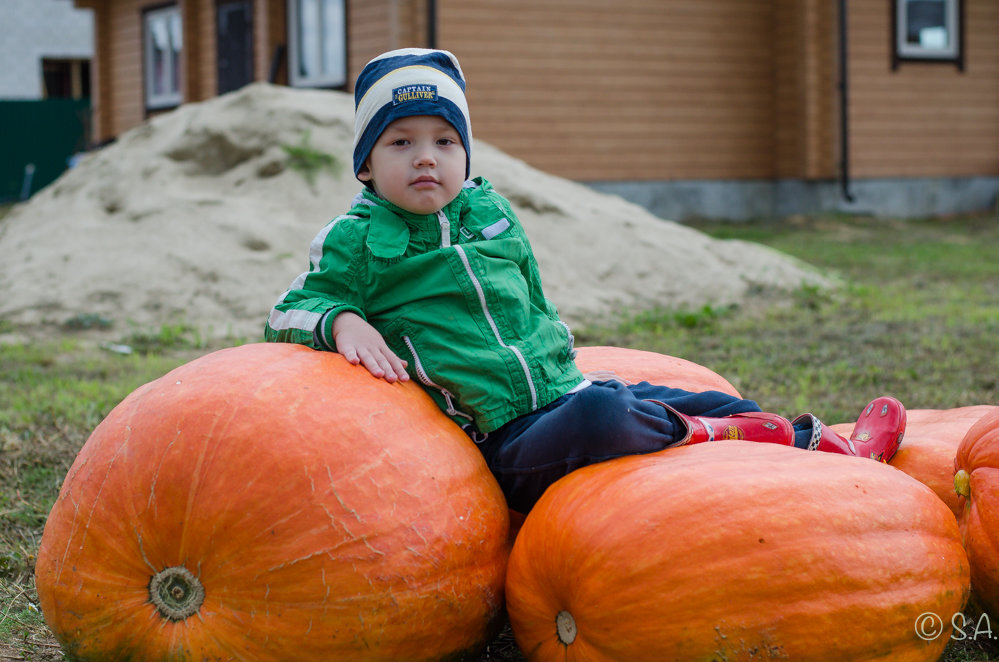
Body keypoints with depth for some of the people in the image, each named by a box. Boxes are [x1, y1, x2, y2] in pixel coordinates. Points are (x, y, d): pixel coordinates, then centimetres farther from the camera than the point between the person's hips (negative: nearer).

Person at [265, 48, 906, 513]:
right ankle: (711, 436, -14)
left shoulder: (491, 210, 16)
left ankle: (833, 450, 8)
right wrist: (343, 322, -20)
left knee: (695, 401, 0)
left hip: (564, 388, 7)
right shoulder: (359, 243, -3)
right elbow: (288, 311, -1)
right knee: (600, 417, -35)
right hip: (502, 440, -7)